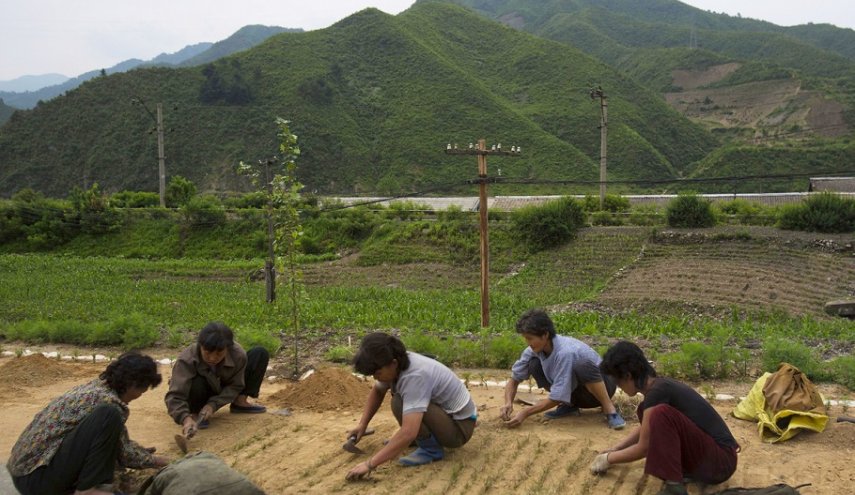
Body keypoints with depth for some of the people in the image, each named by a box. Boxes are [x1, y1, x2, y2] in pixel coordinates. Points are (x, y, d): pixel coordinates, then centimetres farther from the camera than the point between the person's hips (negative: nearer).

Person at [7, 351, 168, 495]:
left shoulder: (97, 387, 11)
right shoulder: (107, 401, -16)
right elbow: (123, 452, -5)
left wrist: (142, 451, 32)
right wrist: (154, 460, 11)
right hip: (35, 477, -10)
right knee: (109, 415, -21)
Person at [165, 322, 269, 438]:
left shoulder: (238, 354, -29)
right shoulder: (187, 360, -36)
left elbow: (235, 386, -17)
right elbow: (174, 396, -40)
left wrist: (213, 404, -31)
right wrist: (186, 418, -58)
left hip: (222, 393, 3)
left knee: (260, 354, -13)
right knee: (196, 384, -42)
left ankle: (240, 402, 0)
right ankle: (195, 413, -7)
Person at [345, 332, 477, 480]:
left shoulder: (415, 376, -32)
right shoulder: (394, 365, -8)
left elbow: (408, 433, -40)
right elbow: (377, 391, 14)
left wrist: (370, 464, -38)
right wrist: (362, 425, 4)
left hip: (459, 426, -9)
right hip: (441, 411, 9)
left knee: (400, 403, -26)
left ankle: (431, 449, -9)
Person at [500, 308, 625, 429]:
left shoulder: (565, 352, -34)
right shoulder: (534, 350, -14)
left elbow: (557, 397, -30)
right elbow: (514, 379, -4)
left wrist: (525, 413, -30)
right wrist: (508, 403, -23)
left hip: (601, 384, -6)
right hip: (572, 389, 6)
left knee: (582, 365, -40)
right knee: (534, 365, -16)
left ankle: (610, 410, -19)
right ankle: (569, 405, 1)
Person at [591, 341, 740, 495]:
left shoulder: (657, 392, -19)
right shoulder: (661, 385, 9)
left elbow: (643, 448, -12)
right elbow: (646, 427, 29)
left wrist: (608, 459, 3)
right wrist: (615, 449, 27)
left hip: (720, 461, -10)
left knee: (661, 413, -28)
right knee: (647, 412, 13)